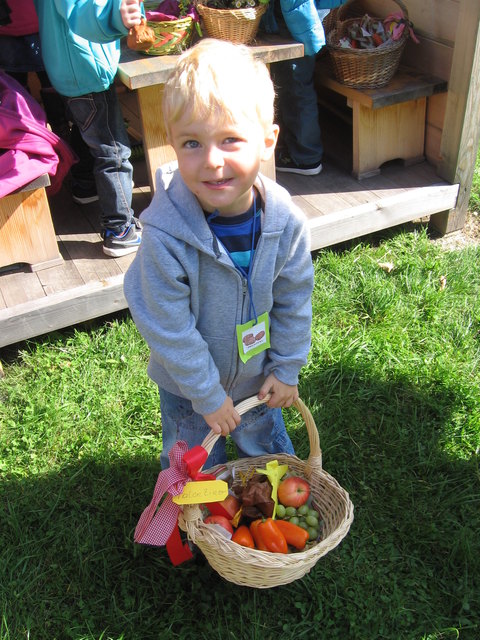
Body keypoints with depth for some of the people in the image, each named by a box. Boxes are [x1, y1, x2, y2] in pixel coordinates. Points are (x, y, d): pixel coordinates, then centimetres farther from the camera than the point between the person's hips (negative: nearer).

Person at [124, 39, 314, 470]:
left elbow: (294, 300, -7)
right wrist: (207, 395, -16)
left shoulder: (285, 220, -23)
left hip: (258, 374, 3)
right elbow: (170, 329, -25)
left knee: (267, 447, 29)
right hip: (187, 384, -2)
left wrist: (286, 368, -1)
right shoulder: (165, 236, -35)